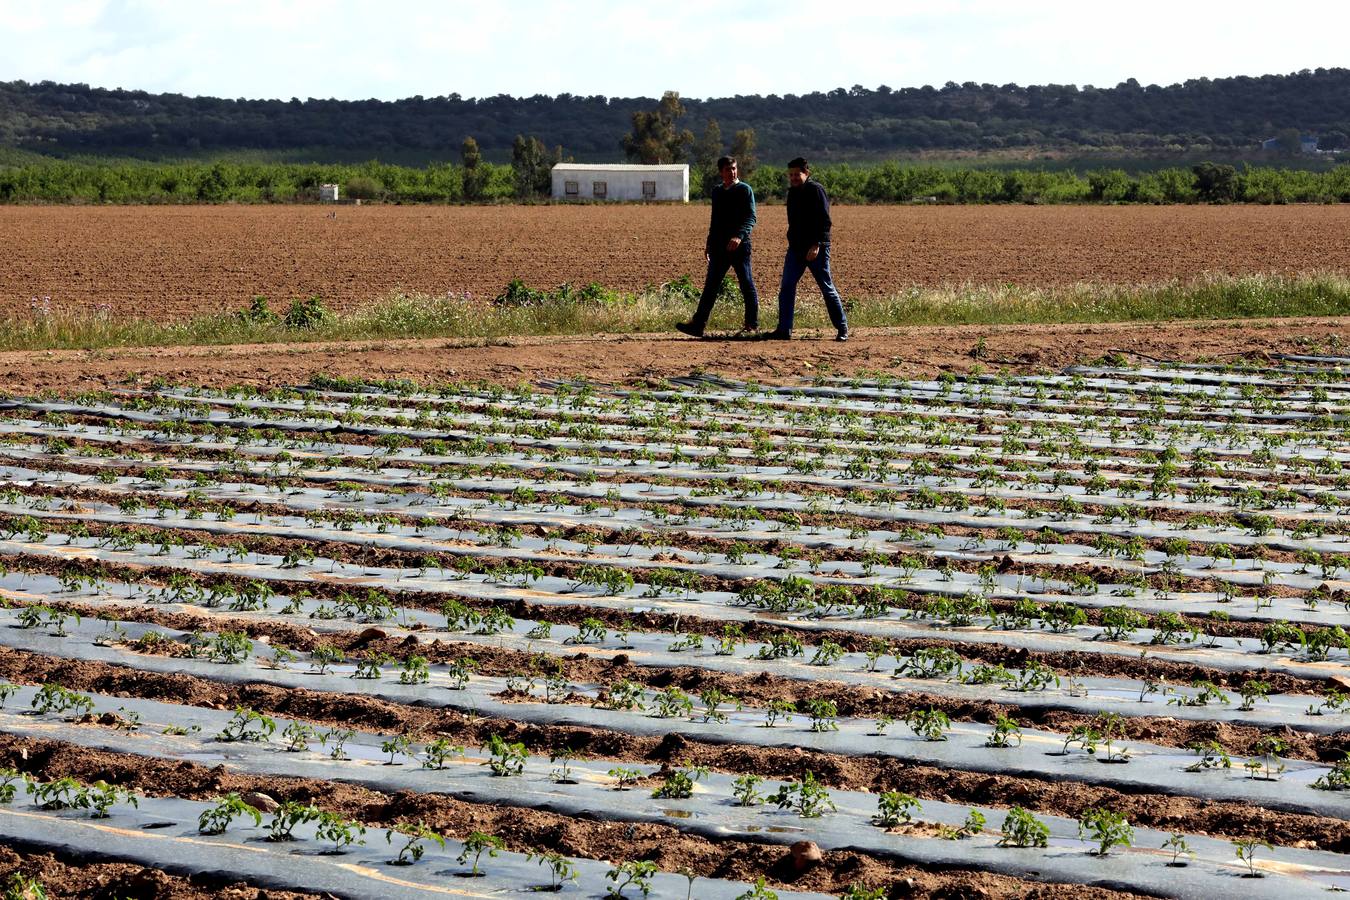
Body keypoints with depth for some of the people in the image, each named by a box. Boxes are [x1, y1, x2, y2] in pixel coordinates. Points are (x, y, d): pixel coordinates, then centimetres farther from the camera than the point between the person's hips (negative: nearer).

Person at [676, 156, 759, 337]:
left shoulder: (745, 190, -3)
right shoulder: (717, 192, 16)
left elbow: (751, 218, -12)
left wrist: (739, 235, -27)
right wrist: (709, 243, 23)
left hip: (740, 246, -5)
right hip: (719, 247, 5)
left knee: (747, 285, 2)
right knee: (711, 286, -1)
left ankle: (752, 324, 13)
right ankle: (698, 324, -6)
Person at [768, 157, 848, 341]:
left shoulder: (815, 190, -10)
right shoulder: (793, 192, 14)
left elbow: (824, 221, -16)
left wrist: (816, 245, -23)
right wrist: (792, 242, 16)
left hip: (816, 249, -7)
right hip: (796, 248, 7)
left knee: (827, 288, -1)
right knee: (786, 287, -1)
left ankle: (842, 329, 9)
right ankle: (784, 330, 1)